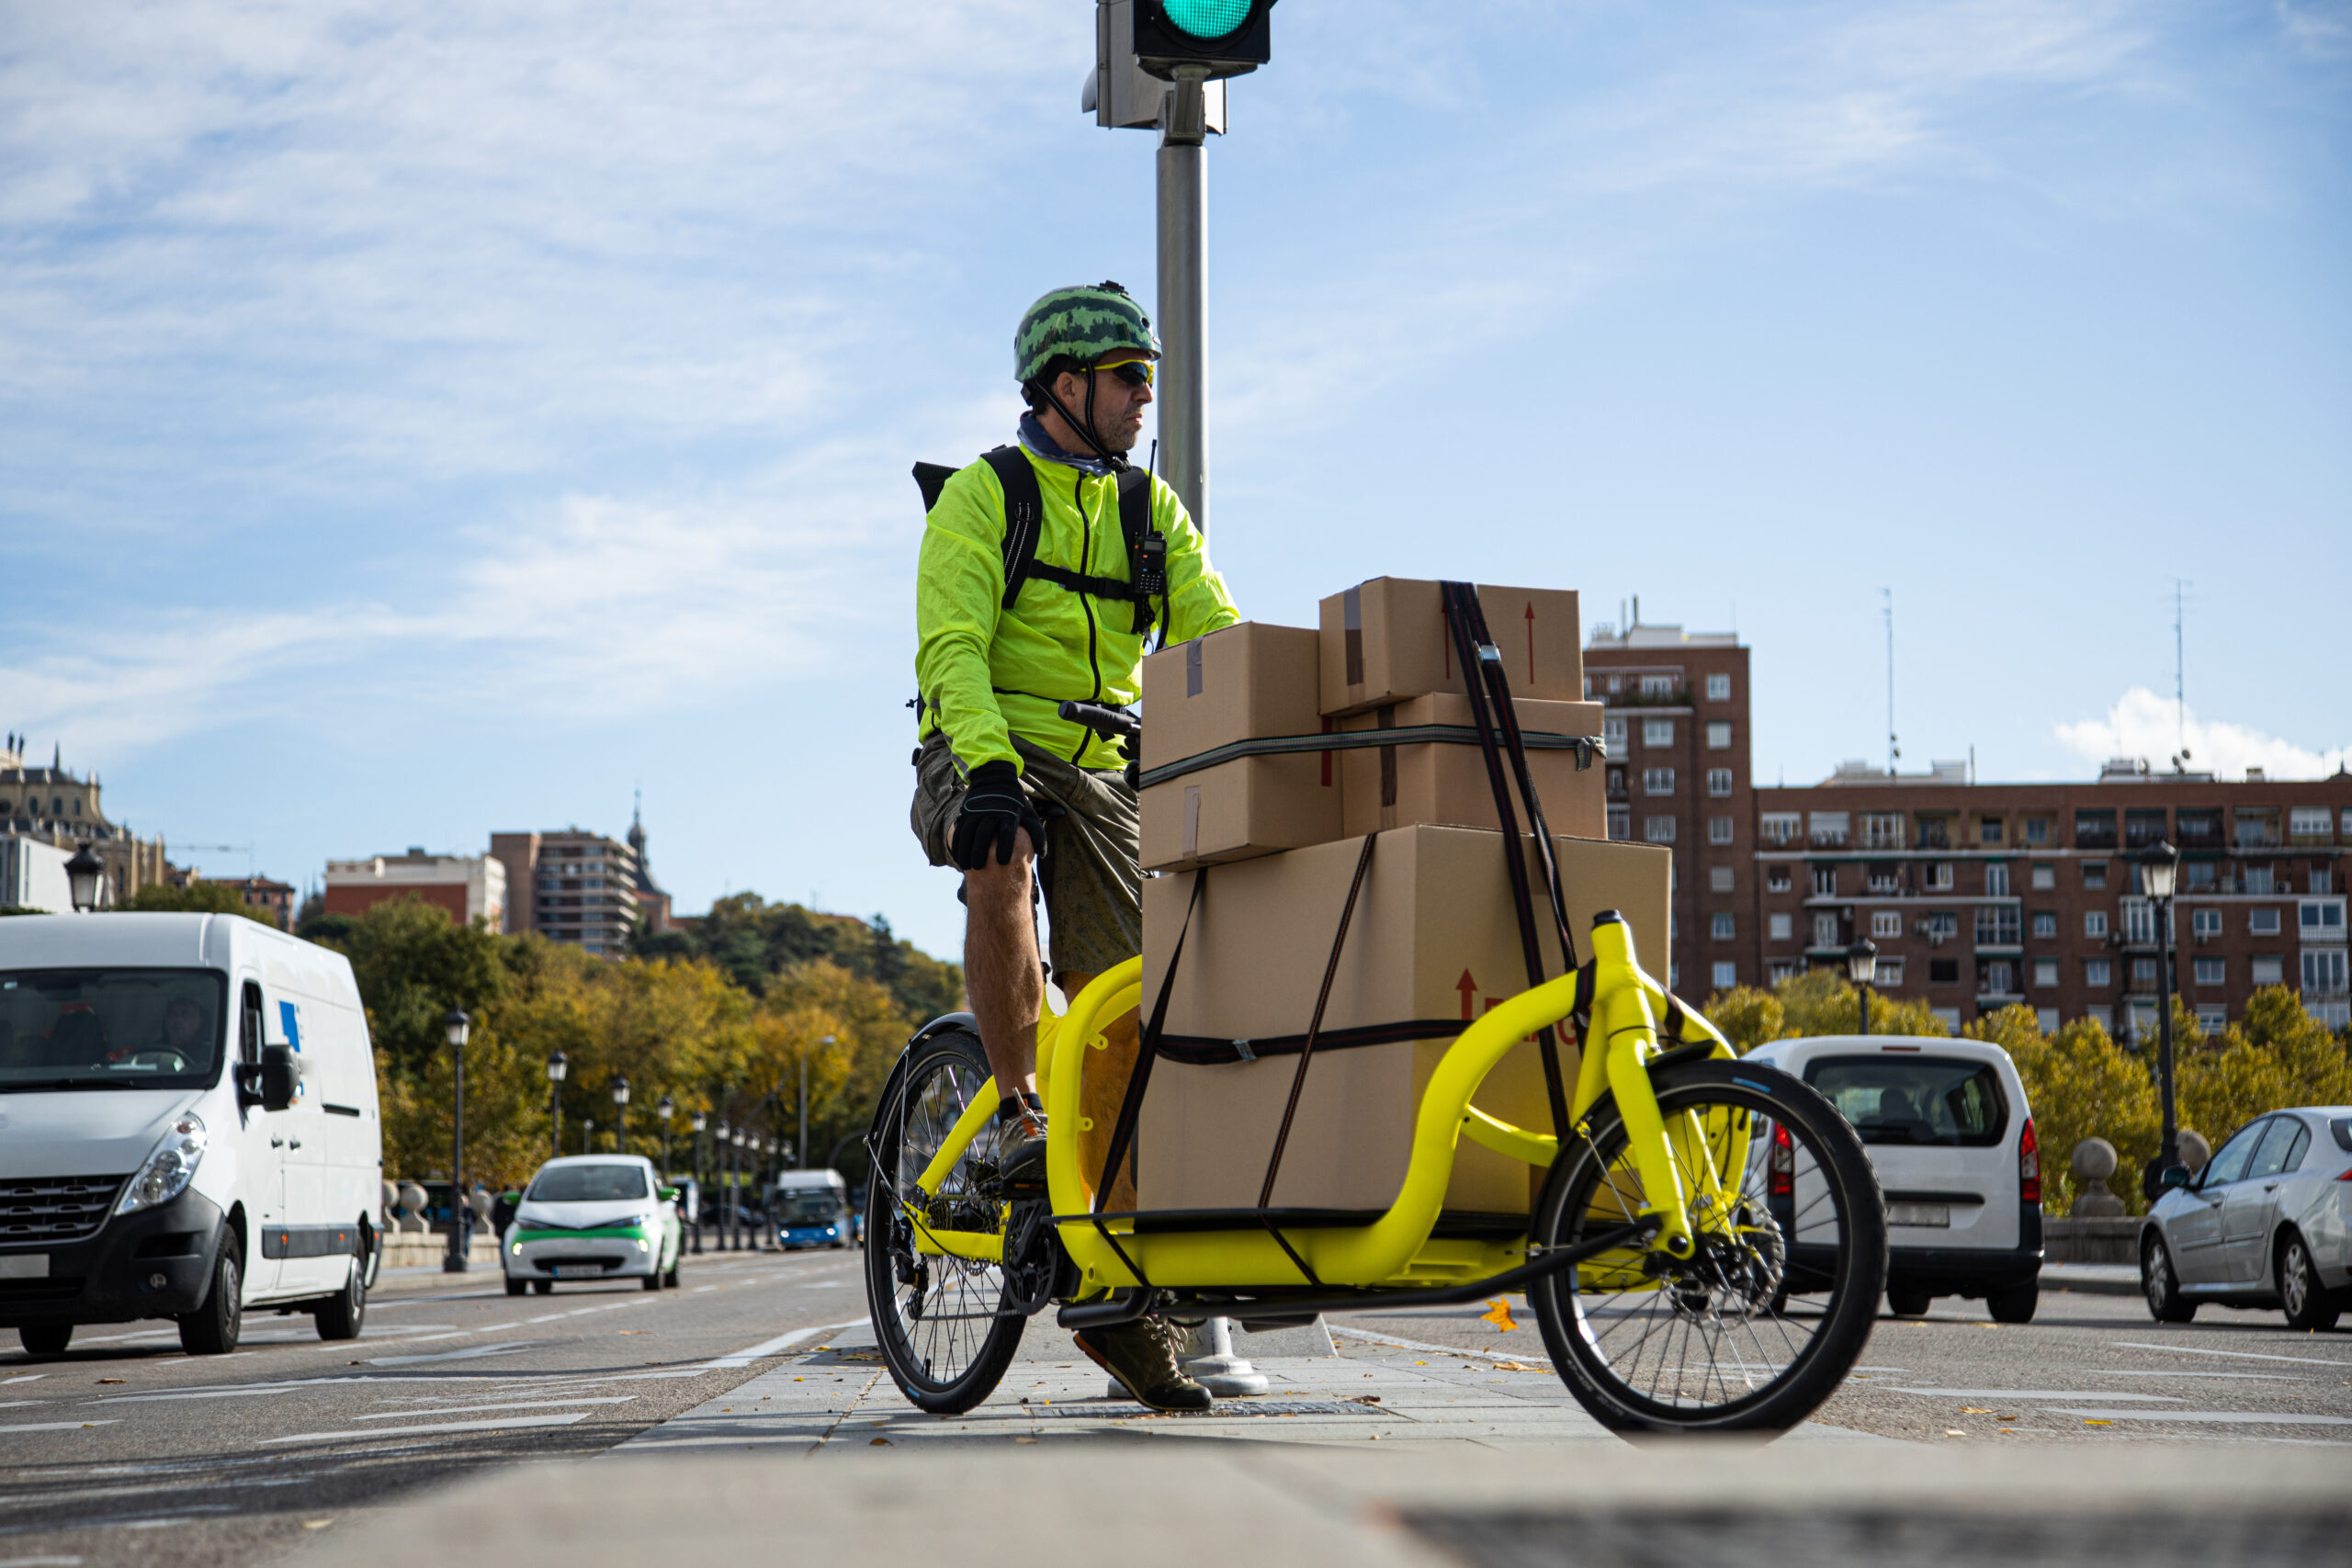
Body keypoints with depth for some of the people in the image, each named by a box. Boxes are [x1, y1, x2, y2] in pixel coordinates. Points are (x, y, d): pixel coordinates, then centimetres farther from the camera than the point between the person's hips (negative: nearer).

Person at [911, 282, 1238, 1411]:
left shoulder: (1151, 510, 12)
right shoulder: (982, 496, -3)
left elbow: (1218, 640, 2)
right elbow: (951, 646, -16)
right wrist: (988, 768, -33)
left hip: (1100, 770, 4)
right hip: (985, 756, -4)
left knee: (1128, 1021, -4)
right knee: (1000, 865, -40)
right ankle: (1020, 1113, -25)